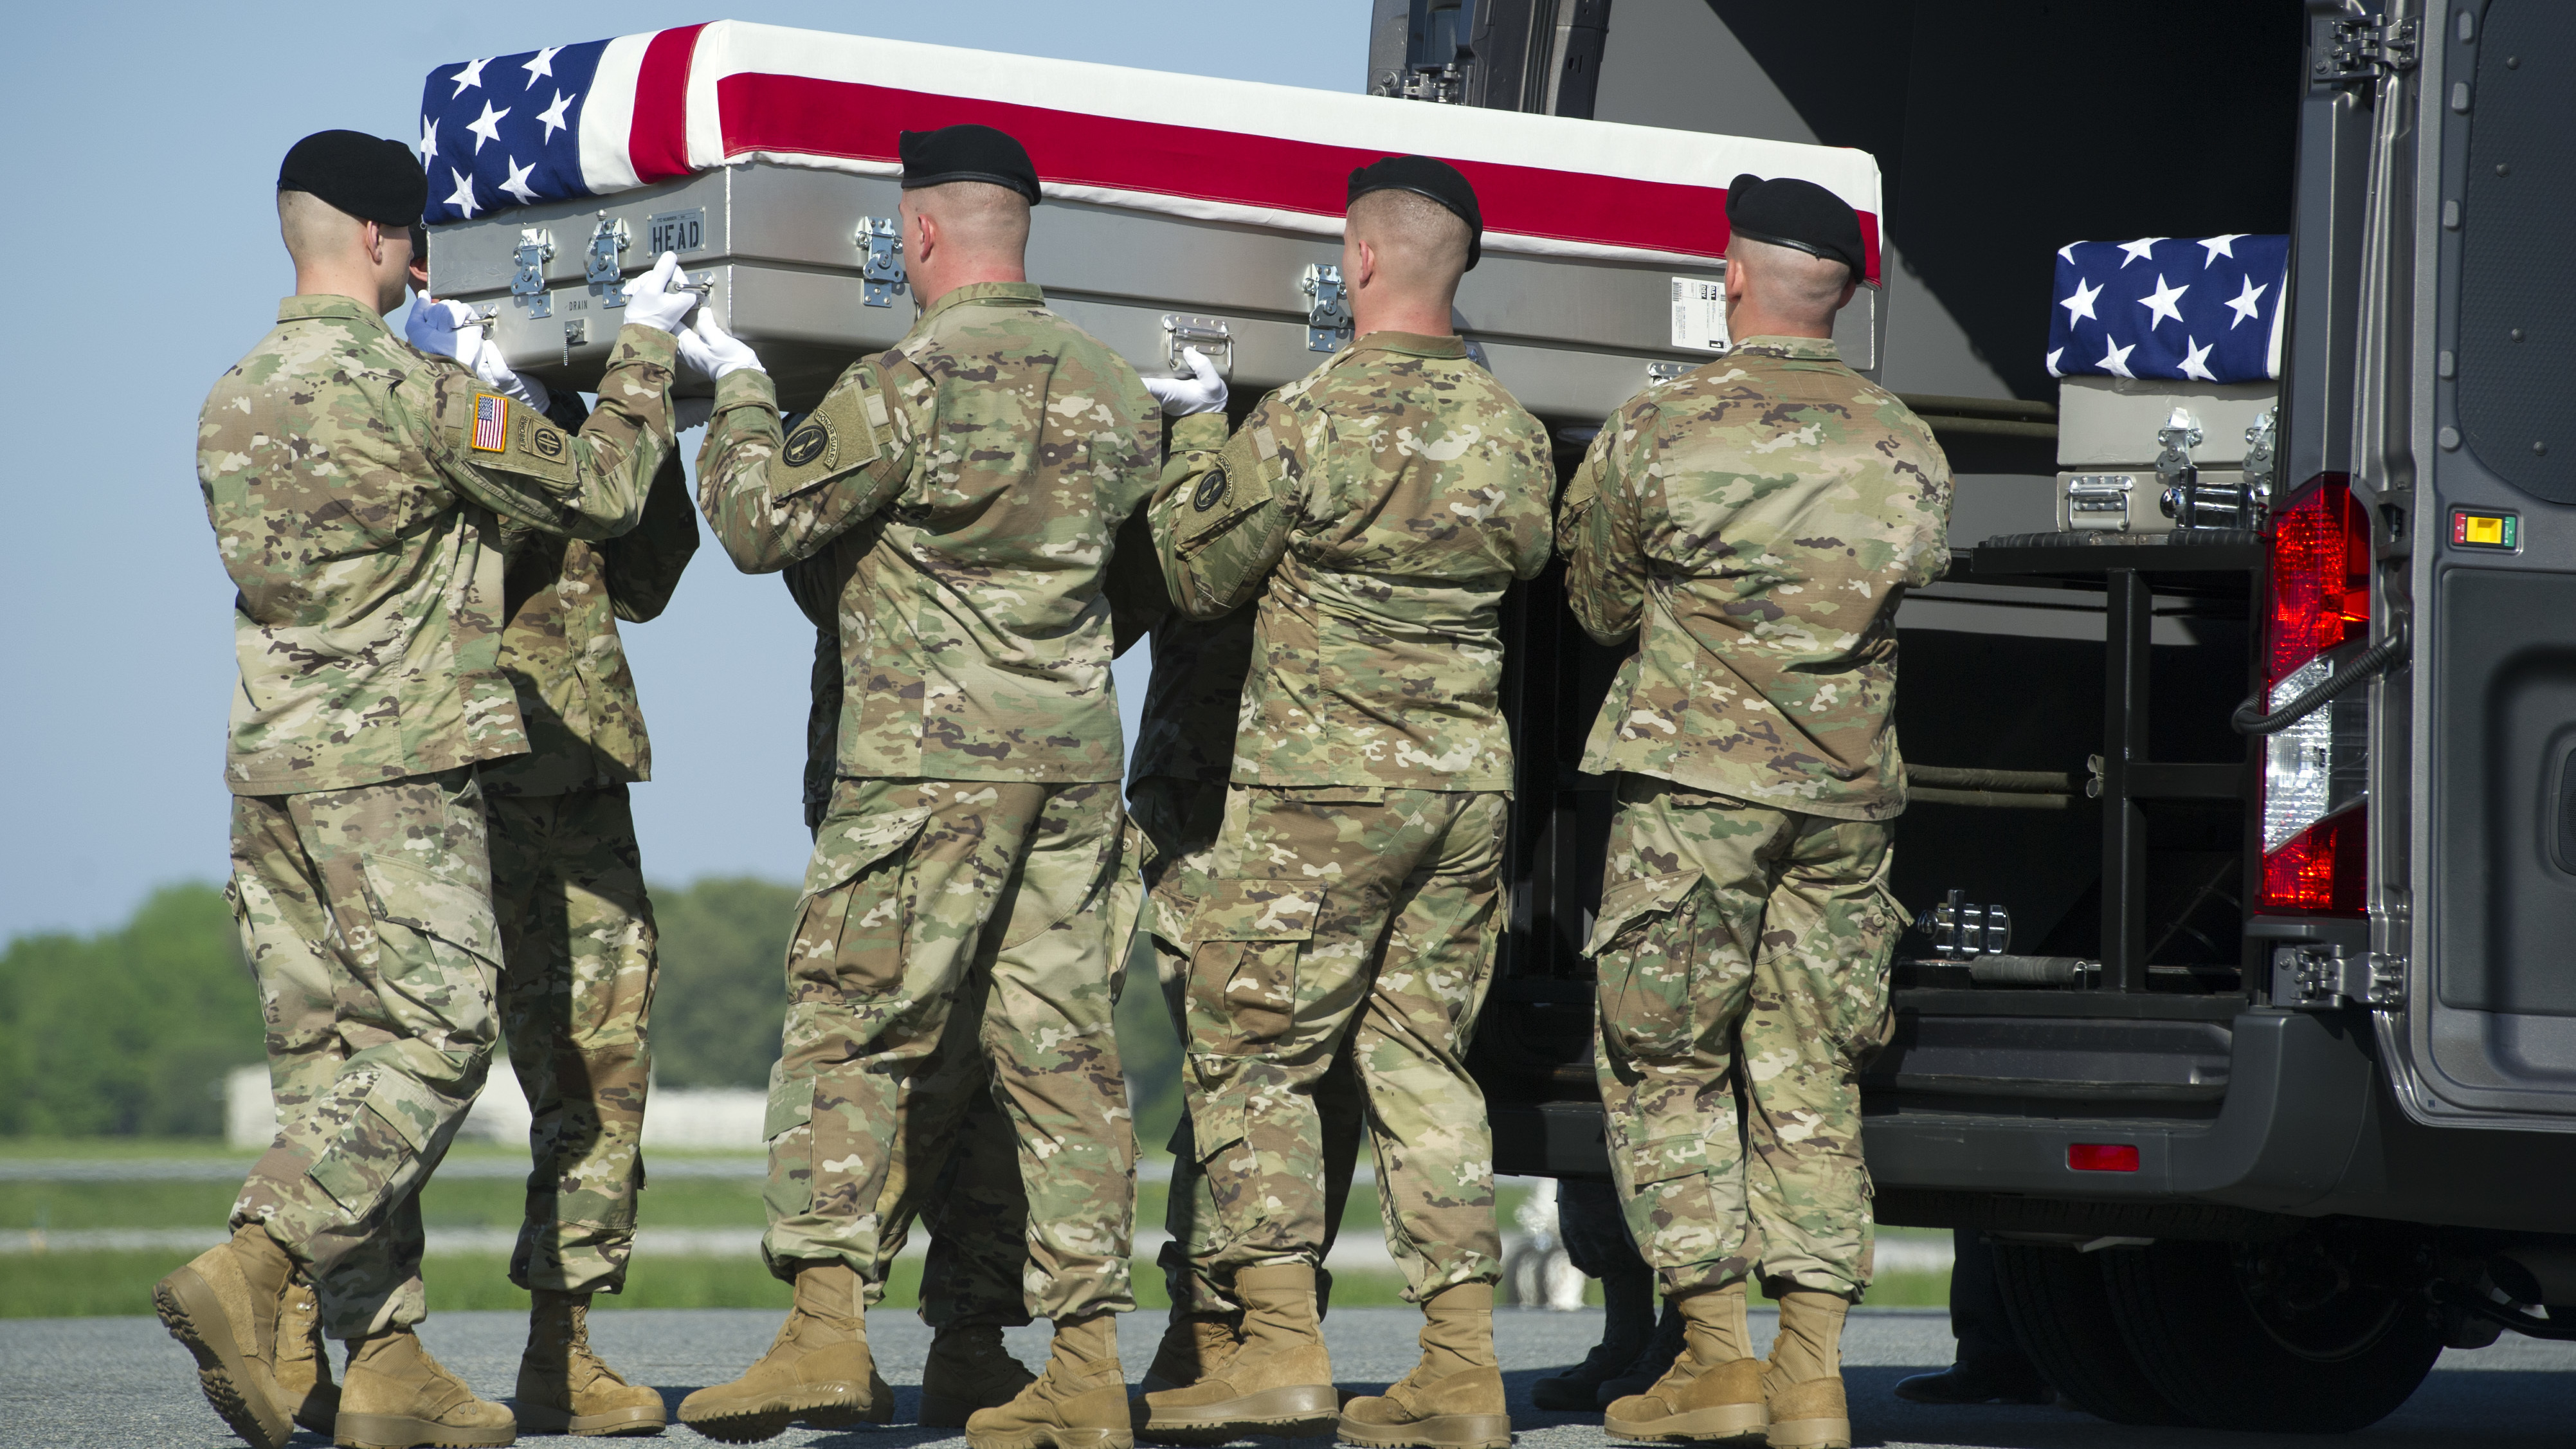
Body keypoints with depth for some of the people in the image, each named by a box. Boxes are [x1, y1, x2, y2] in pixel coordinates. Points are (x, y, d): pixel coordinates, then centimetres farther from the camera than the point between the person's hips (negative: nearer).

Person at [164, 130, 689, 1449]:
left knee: (329, 1056, 7)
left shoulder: (232, 403, 12)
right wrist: (644, 348, 9)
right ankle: (249, 1272, -19)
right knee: (432, 1041, -5)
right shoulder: (410, 391, -11)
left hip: (268, 761, 8)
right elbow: (599, 494, -5)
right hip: (396, 763, -8)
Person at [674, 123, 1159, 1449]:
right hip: (1076, 753, 6)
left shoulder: (910, 383, -11)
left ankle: (826, 1325, -13)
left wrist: (738, 390, 11)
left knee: (849, 1029, -2)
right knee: (1062, 1049, 5)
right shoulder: (1109, 387, 10)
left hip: (932, 754, -6)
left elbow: (759, 520, -4)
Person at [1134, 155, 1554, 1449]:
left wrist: (1191, 457, 13)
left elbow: (1201, 578, -4)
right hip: (1469, 780, 6)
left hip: (1322, 780, -6)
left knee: (1252, 1052, 2)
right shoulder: (1511, 431, 5)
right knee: (1423, 1056, 10)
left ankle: (1281, 1345, -6)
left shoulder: (1310, 419, -13)